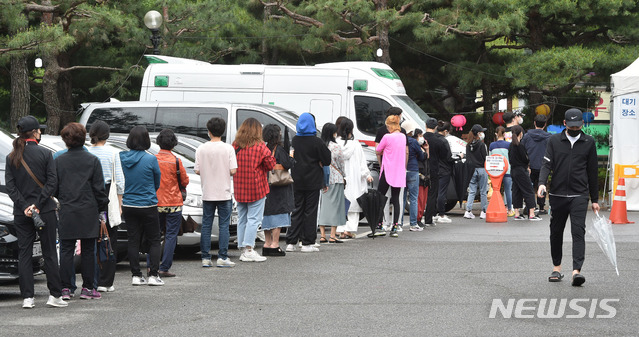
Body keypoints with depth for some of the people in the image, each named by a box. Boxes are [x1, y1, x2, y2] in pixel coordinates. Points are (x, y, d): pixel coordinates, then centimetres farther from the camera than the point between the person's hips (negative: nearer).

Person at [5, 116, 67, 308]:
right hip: (45, 212, -2)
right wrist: (38, 204, -11)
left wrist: (24, 206, -8)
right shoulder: (45, 154, -6)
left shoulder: (12, 157, 3)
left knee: (24, 254, 6)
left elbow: (10, 186, -3)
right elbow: (52, 182, -12)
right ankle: (55, 295, 4)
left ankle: (27, 297, 1)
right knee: (49, 253, 5)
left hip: (21, 213, 2)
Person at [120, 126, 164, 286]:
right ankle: (153, 275, 1)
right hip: (148, 205, -3)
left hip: (128, 205, 3)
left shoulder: (122, 158, -3)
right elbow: (157, 183, 2)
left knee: (133, 241, 9)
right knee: (154, 241, 7)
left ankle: (136, 275, 9)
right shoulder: (151, 159, -12)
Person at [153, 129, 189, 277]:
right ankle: (164, 268, -1)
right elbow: (185, 181, -2)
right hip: (173, 203, -3)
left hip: (155, 203, 3)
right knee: (171, 236, 2)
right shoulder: (176, 161, -12)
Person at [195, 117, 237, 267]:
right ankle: (222, 257, 0)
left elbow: (197, 170, -3)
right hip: (224, 193, -2)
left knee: (206, 225, 8)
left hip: (207, 193, 2)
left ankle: (205, 258, 7)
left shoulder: (201, 149, -3)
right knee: (224, 225, 3)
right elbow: (233, 170, -12)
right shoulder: (228, 148, -8)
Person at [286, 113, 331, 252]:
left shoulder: (294, 140, -2)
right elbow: (327, 160, -6)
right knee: (310, 211, 3)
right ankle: (307, 243, 3)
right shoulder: (316, 142, -12)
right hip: (312, 181, -4)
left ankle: (291, 242, 6)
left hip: (297, 182, 4)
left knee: (296, 210, 10)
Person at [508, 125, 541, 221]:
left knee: (516, 192, 12)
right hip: (521, 171, -8)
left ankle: (517, 214, 13)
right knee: (529, 192, -4)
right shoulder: (520, 145, -16)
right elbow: (525, 158, -15)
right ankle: (531, 214, -8)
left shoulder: (511, 145, 8)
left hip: (513, 171, 8)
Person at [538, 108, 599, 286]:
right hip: (557, 195, 2)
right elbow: (547, 164, -1)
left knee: (578, 232, -13)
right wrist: (542, 183, -21)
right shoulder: (554, 140, 6)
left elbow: (592, 172, 11)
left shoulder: (589, 142, 7)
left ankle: (576, 271, -20)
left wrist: (595, 199, 12)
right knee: (556, 232, 10)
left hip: (579, 195, -1)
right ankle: (556, 268, 24)